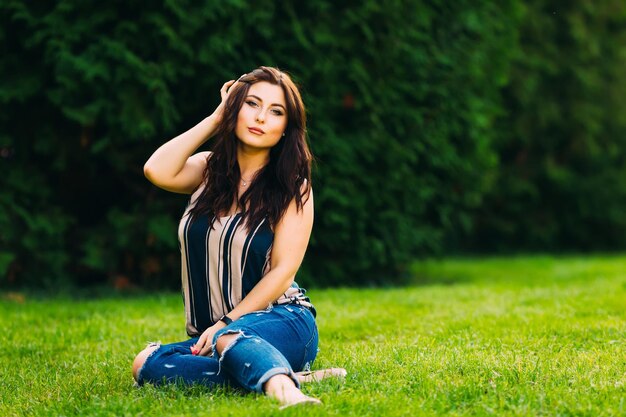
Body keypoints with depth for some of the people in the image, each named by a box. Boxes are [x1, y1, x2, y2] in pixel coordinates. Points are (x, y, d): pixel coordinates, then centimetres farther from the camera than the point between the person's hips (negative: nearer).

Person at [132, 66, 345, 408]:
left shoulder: (292, 186, 0)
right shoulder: (209, 169, 12)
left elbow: (283, 271, -7)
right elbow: (157, 171, -10)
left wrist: (224, 324, -17)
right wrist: (215, 119, 0)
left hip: (282, 320, -5)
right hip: (212, 331, 5)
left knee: (228, 340, -37)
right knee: (145, 365, -24)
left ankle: (284, 389, -63)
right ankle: (286, 375, -31)